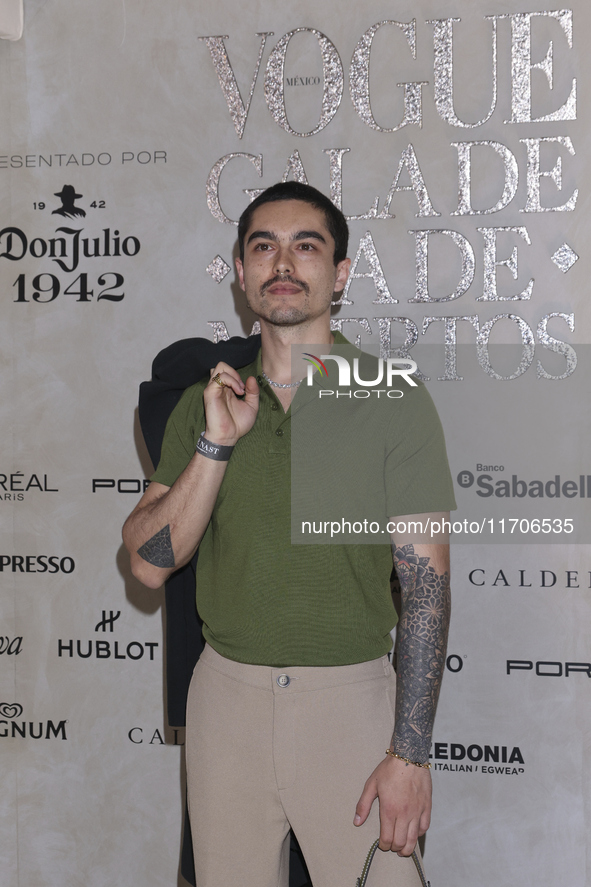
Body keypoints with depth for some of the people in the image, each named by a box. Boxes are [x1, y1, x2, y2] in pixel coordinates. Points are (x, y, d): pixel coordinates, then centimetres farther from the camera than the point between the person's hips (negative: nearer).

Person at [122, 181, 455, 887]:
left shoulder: (393, 399, -6)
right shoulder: (205, 403, 6)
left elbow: (425, 580, -9)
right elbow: (150, 562, 0)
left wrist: (410, 751, -14)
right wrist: (216, 444, -13)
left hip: (348, 697, -3)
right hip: (226, 693, 4)